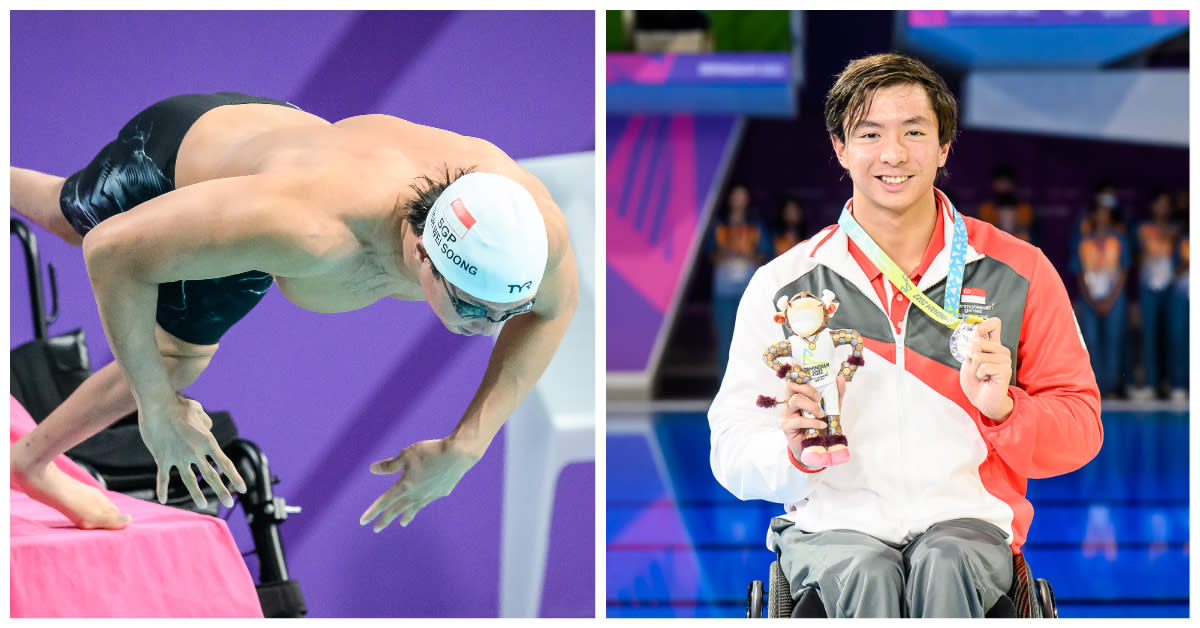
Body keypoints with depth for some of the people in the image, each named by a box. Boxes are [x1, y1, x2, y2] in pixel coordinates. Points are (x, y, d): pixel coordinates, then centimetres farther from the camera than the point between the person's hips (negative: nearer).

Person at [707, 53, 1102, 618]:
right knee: (864, 573, -34)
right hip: (832, 523, 0)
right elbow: (732, 452, 2)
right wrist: (796, 450, -21)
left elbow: (1080, 429, 7)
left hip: (966, 520, 0)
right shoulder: (783, 283, 6)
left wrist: (1005, 408, -14)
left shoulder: (1018, 272, 7)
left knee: (945, 566, -34)